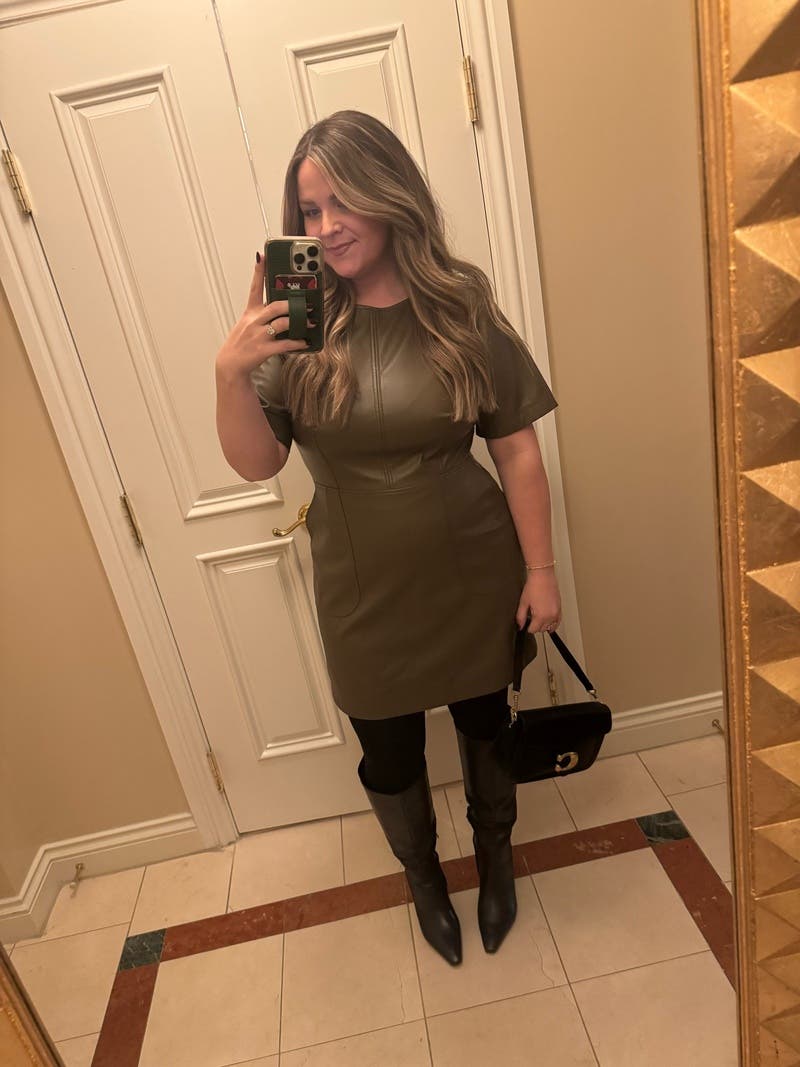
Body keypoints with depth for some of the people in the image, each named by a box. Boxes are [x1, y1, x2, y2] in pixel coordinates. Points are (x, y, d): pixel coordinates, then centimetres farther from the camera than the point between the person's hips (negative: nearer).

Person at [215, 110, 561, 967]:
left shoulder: (461, 308, -9)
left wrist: (540, 569, -7)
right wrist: (230, 373, -26)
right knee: (389, 752, 17)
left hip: (474, 576, 0)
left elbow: (516, 448, -7)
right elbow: (256, 463, -9)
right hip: (365, 594, 1)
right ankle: (423, 875, 52)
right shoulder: (301, 325, -7)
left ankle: (494, 855, 55)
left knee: (486, 725, 21)